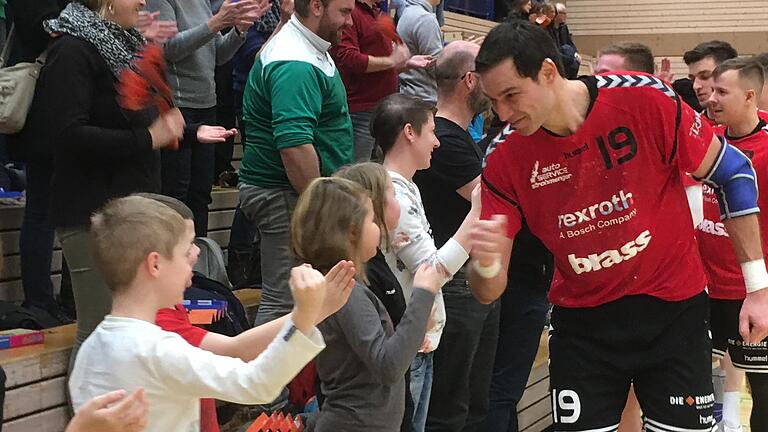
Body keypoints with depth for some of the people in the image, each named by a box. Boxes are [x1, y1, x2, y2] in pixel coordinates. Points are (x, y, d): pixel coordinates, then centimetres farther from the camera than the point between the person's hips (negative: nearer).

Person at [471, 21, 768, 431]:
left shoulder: (645, 99, -19)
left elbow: (732, 172, -5)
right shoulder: (504, 158, -11)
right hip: (582, 323, 2)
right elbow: (488, 291, -8)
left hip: (674, 309, -1)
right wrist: (486, 262, -33)